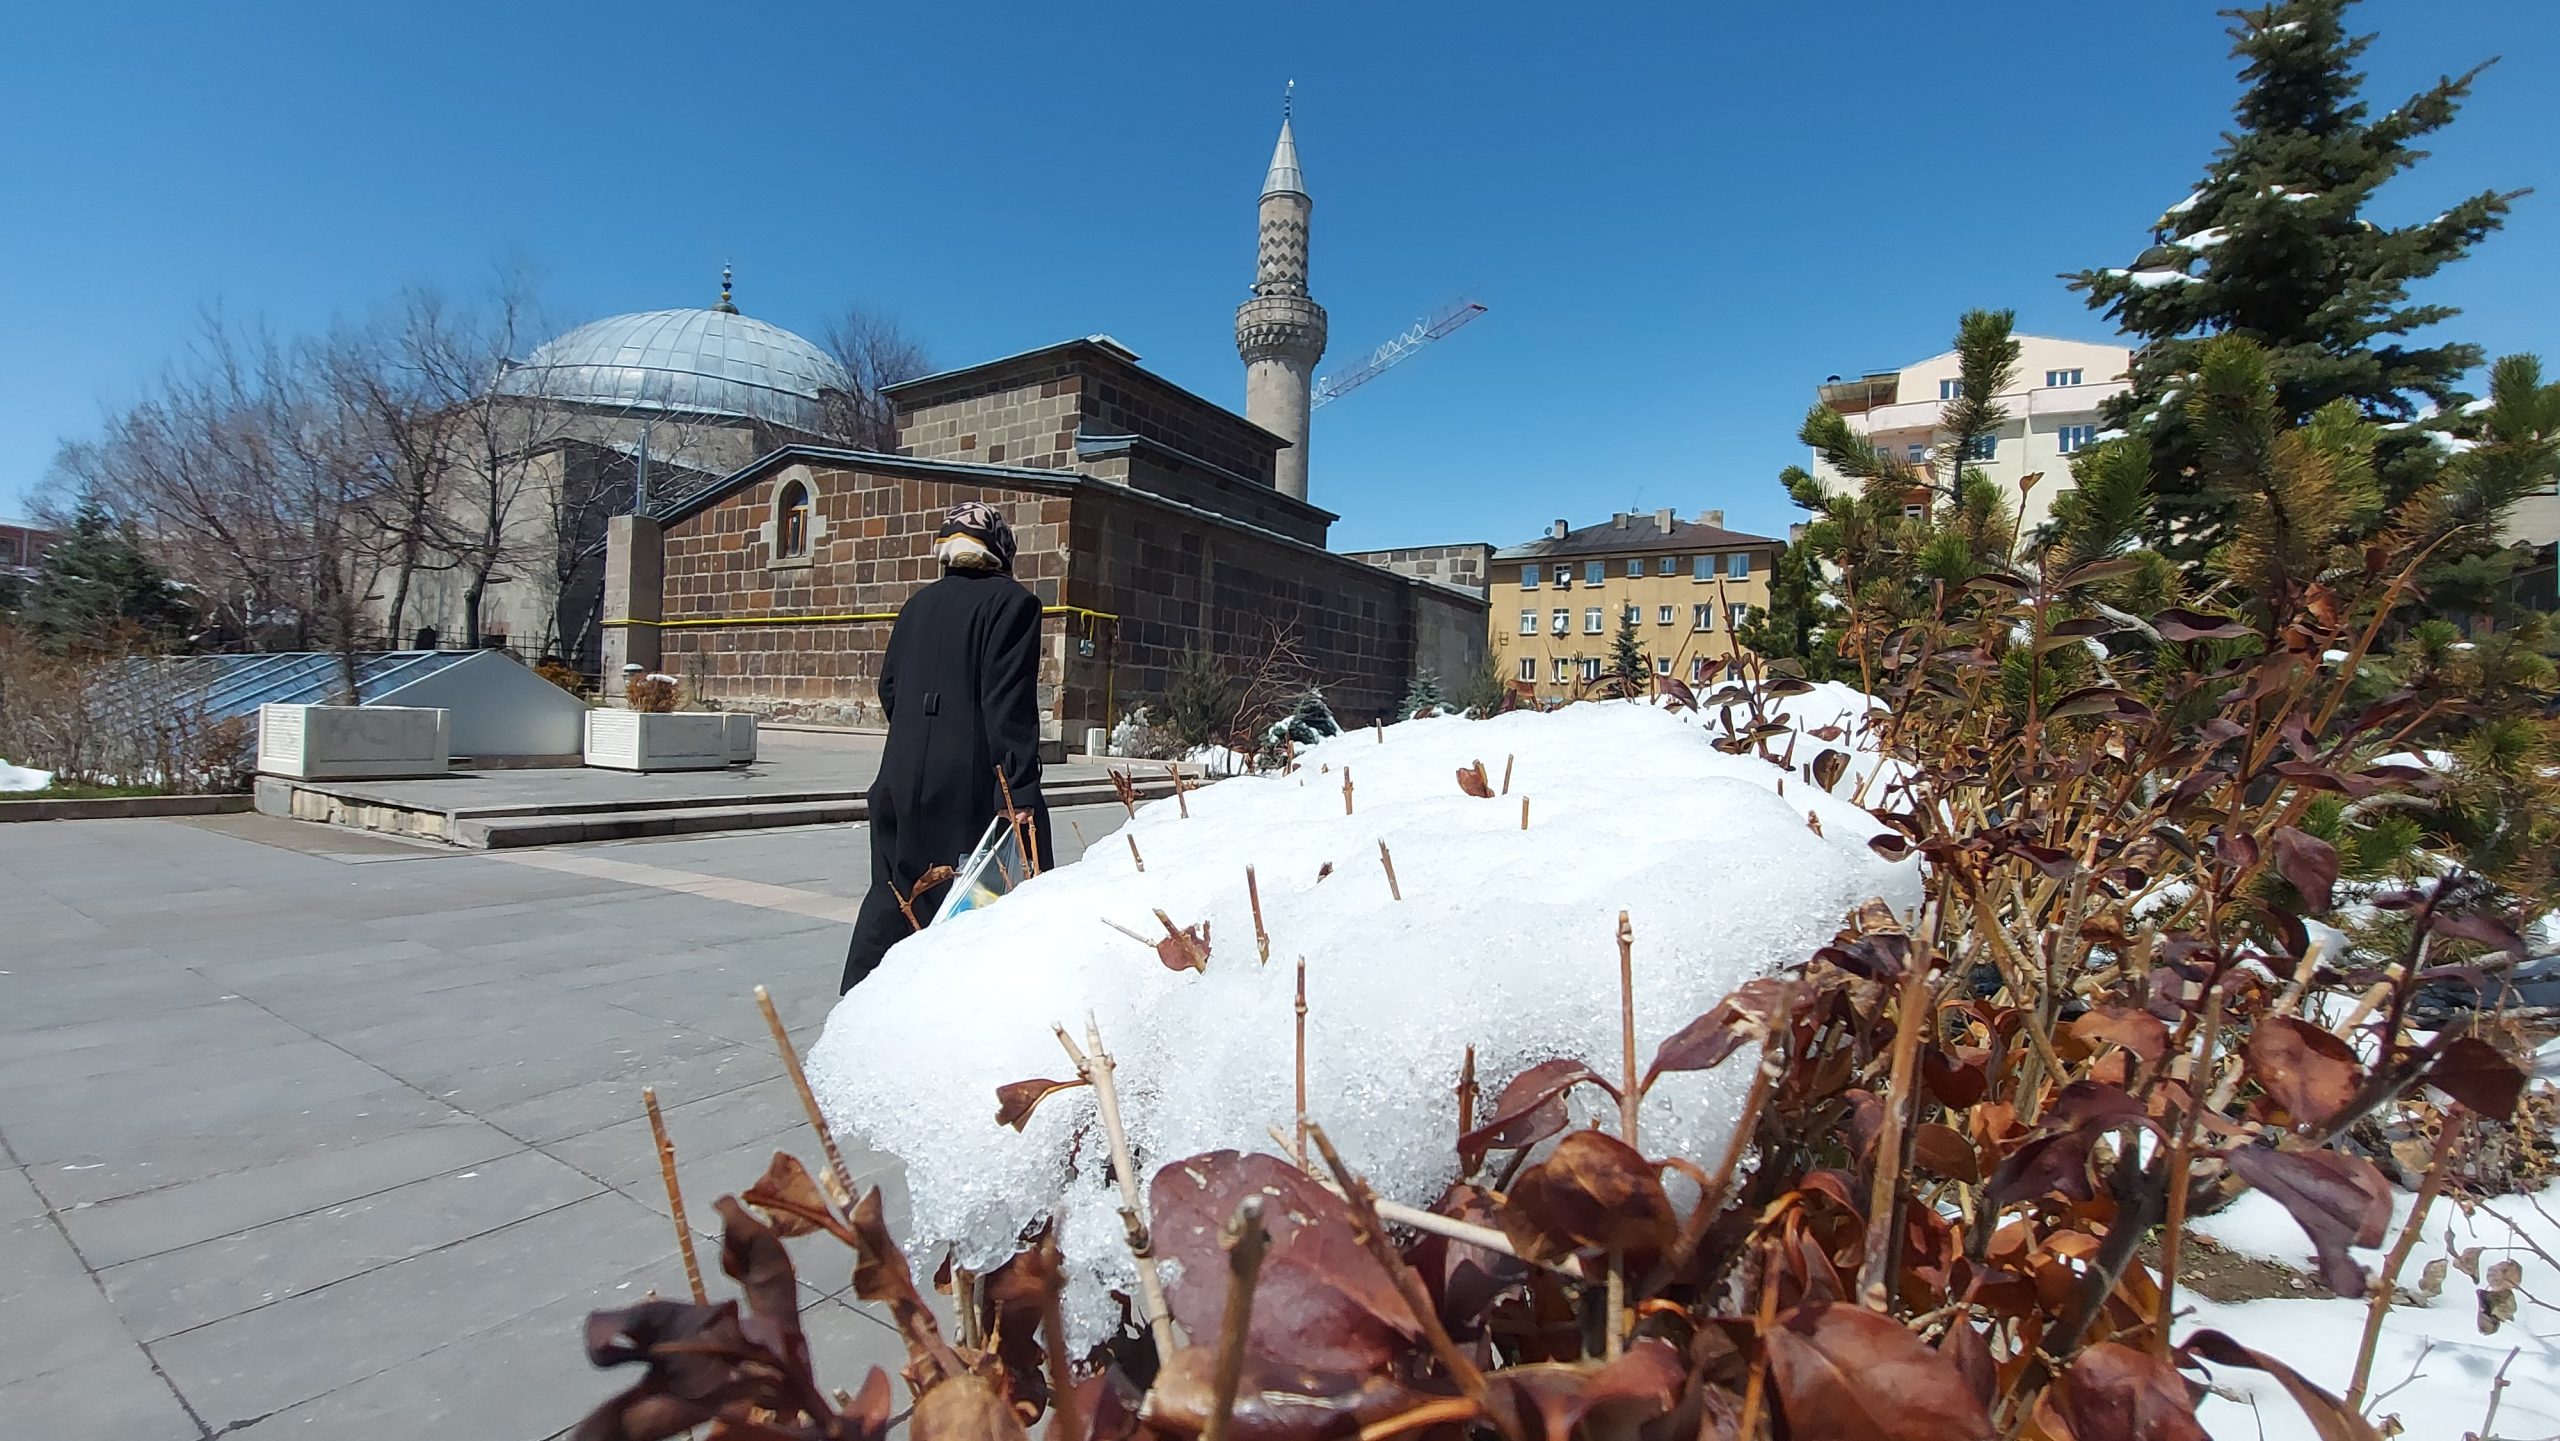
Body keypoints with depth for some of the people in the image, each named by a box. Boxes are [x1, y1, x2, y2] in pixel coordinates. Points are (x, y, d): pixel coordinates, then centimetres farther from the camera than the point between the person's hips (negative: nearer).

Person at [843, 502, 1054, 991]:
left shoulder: (918, 604, 13)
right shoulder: (1012, 602, -6)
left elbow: (888, 689, 16)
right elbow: (1009, 704, -15)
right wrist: (1019, 791, -18)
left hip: (902, 780, 7)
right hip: (969, 784, -7)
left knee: (892, 896, 16)